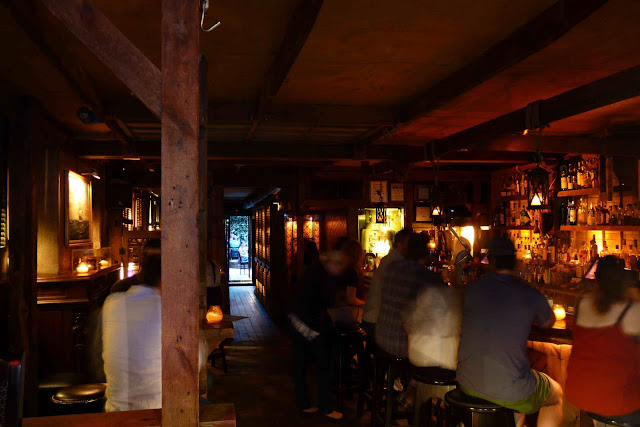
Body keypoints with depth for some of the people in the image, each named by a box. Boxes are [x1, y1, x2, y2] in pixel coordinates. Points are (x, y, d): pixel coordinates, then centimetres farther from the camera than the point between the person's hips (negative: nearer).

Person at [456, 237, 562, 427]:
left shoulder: (472, 288, -3)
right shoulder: (531, 295, -10)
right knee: (556, 394, 27)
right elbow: (549, 322, 11)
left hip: (467, 384, 4)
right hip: (509, 393, -4)